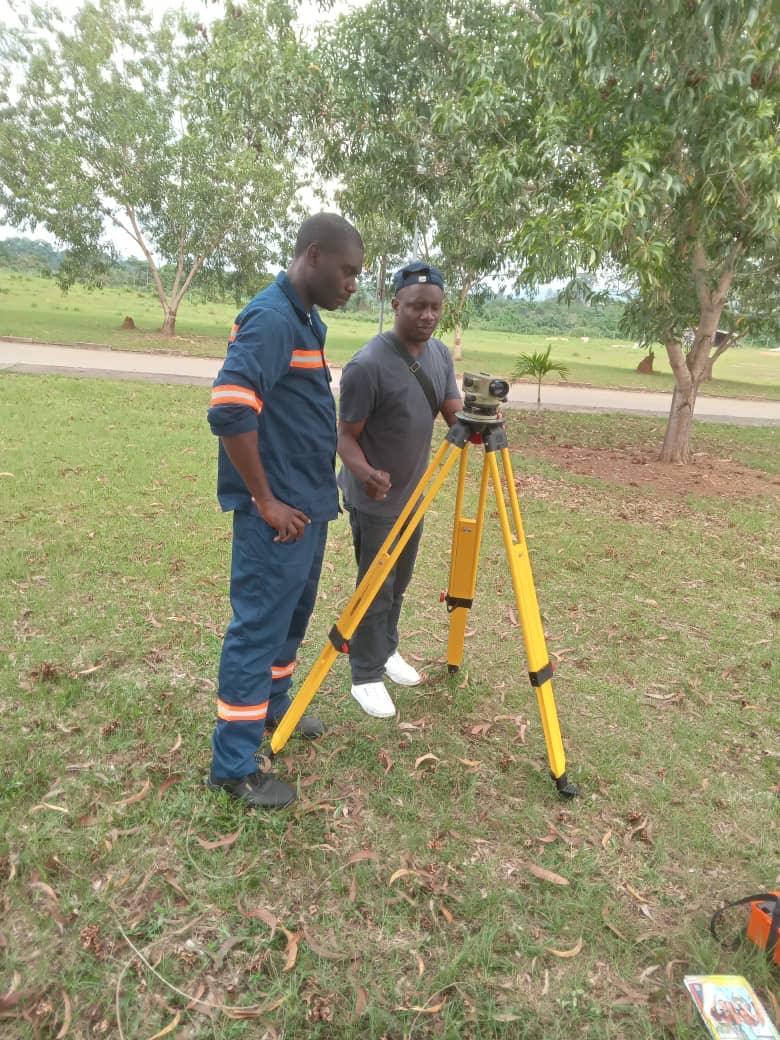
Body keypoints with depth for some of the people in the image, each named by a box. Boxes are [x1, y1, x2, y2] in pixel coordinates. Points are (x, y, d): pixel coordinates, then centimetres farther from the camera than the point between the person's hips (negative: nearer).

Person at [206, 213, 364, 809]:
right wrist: (265, 501, -21)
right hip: (279, 513, -10)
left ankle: (275, 708, 40)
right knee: (259, 627, -2)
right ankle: (233, 767, 11)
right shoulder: (271, 318, -18)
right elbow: (230, 412, -28)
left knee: (293, 615, 21)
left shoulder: (307, 320, 13)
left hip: (310, 505, 10)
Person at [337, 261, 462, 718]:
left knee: (399, 584, 20)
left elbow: (453, 415, -3)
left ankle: (388, 651, 40)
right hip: (375, 500, -7)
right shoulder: (367, 365, -23)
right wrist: (364, 473, -38)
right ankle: (366, 676, 18)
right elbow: (347, 436, -18)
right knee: (375, 590, 1)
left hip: (414, 494, 7)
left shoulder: (440, 354, 0)